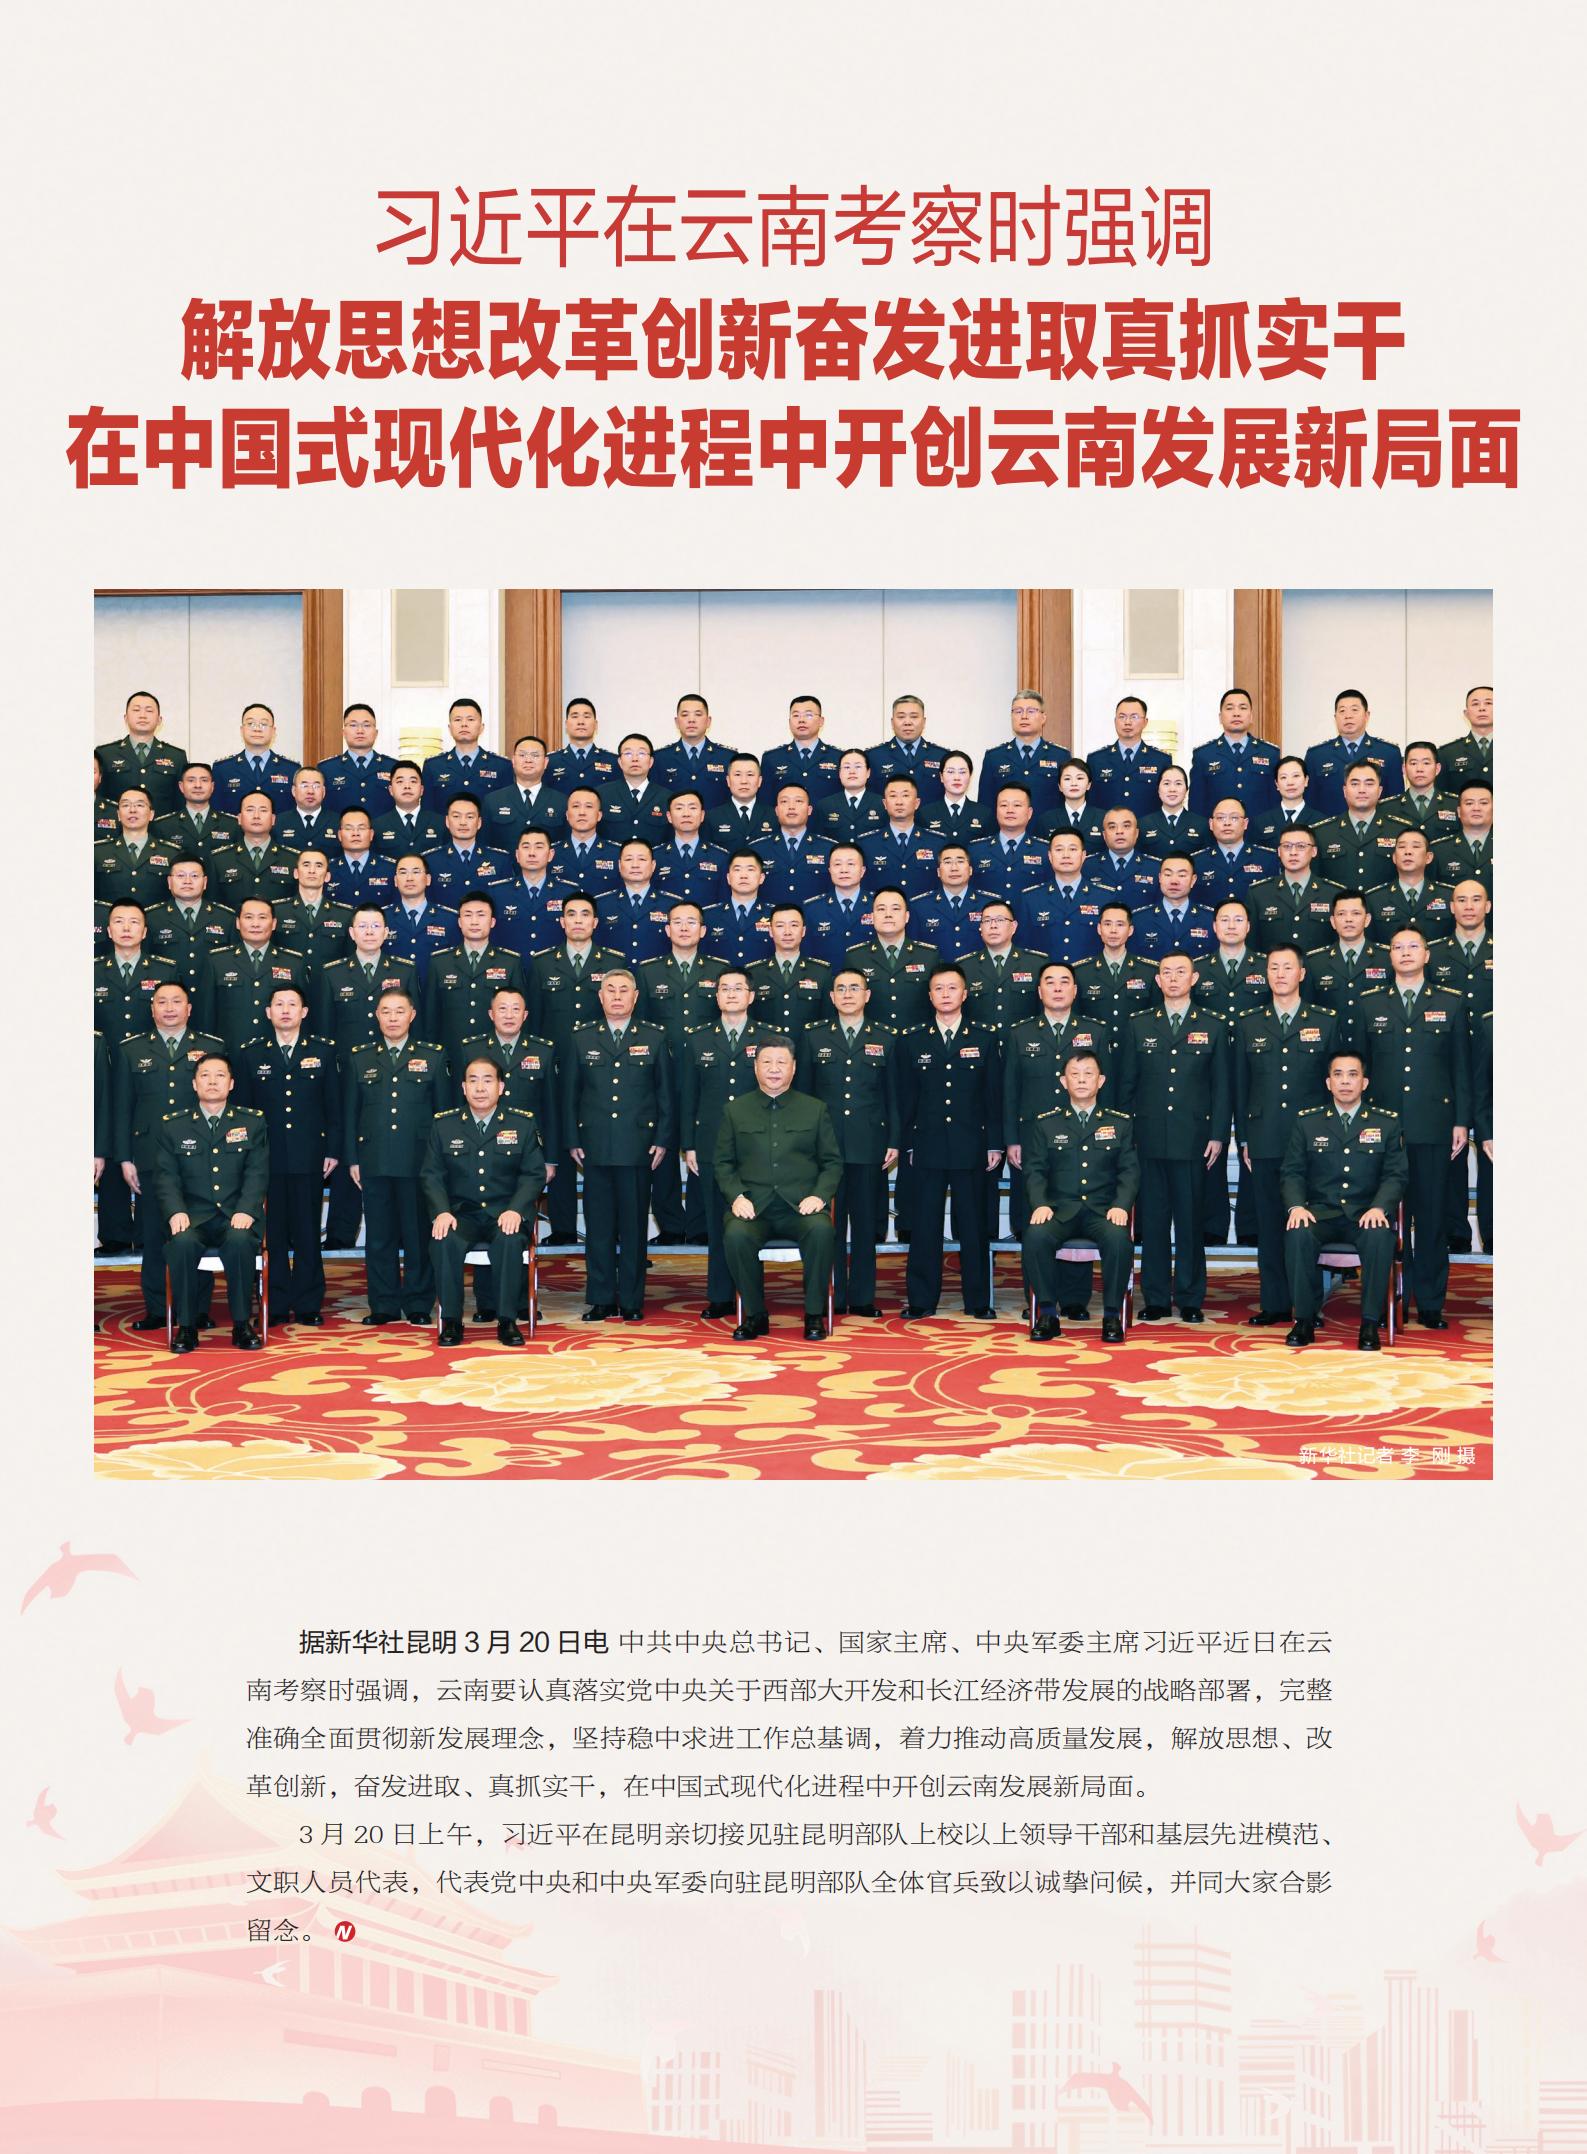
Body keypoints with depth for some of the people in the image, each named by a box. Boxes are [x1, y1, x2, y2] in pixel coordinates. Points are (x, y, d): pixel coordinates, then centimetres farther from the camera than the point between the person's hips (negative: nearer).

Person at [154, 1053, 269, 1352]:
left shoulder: (252, 1122, 11)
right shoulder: (173, 1127, 12)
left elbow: (257, 1173, 2)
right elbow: (166, 1176, 5)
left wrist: (246, 1210, -15)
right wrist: (175, 1211, -15)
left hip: (236, 1216, 0)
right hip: (193, 1216, 1)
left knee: (240, 1241, -35)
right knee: (182, 1243, -33)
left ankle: (242, 1324, -19)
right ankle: (186, 1326, -18)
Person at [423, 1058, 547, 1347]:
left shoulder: (523, 1124, 6)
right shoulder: (443, 1125, 8)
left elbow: (534, 1174, 2)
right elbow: (431, 1175, 5)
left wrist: (516, 1210, -16)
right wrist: (442, 1212, -14)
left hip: (505, 1215, -1)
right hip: (461, 1214, 1)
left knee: (510, 1241, -35)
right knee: (444, 1241, -32)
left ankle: (506, 1320, -20)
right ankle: (451, 1321, -17)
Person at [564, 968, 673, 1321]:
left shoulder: (654, 1038, 7)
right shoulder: (582, 1039, 9)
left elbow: (665, 1093, 6)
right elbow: (570, 1094, 9)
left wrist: (663, 1139, -1)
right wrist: (573, 1141, 3)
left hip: (638, 1146, -1)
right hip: (595, 1147, 1)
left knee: (634, 1226, 2)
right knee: (598, 1225, 3)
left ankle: (631, 1301, 9)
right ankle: (601, 1300, 10)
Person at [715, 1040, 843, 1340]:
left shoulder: (815, 1109, 14)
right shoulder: (735, 1110, 14)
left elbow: (832, 1162, 13)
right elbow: (722, 1162, 12)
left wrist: (820, 1196, -6)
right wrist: (736, 1196, -6)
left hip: (800, 1206, 0)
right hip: (753, 1206, 0)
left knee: (821, 1230, -34)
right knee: (735, 1235, -33)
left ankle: (814, 1315, -17)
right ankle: (754, 1315, -13)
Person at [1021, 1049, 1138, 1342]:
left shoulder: (1120, 1123, 13)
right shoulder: (1045, 1123, 13)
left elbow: (1130, 1170, 7)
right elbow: (1035, 1170, 7)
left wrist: (1120, 1205, -11)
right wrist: (1040, 1204, -12)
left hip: (1103, 1211, 0)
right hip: (1059, 1209, 0)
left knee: (1119, 1239, -34)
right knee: (1035, 1236, -32)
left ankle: (1112, 1315, -18)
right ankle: (1047, 1313, -16)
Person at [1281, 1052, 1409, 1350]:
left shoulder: (1387, 1123, 10)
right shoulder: (1307, 1121, 11)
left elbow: (1395, 1175, 4)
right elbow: (1292, 1171, 7)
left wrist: (1379, 1207, -16)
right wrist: (1296, 1206, -14)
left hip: (1366, 1214, 0)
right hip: (1321, 1211, 1)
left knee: (1380, 1237, -35)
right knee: (1298, 1234, -33)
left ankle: (1370, 1323, -22)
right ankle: (1305, 1319, -19)